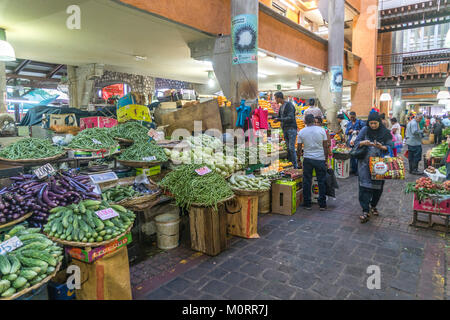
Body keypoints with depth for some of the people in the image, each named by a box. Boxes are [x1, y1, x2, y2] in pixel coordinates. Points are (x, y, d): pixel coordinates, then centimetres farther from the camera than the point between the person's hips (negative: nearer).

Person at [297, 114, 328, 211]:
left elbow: (299, 149, 1)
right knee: (322, 182, 9)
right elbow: (325, 146, -2)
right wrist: (326, 159, 8)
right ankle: (322, 205, 14)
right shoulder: (321, 130, -3)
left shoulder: (301, 132, -2)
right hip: (320, 159, 0)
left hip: (307, 159, 1)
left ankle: (307, 204, 15)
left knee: (307, 182, 9)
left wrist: (299, 156, 17)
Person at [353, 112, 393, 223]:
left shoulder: (385, 133, 1)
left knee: (378, 186, 8)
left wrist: (381, 147, -20)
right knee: (365, 186, -7)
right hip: (365, 163, -1)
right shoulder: (365, 130, 1)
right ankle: (366, 211, -5)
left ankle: (373, 206, 32)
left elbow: (390, 147, 0)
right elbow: (356, 142, 3)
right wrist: (363, 143, -18)